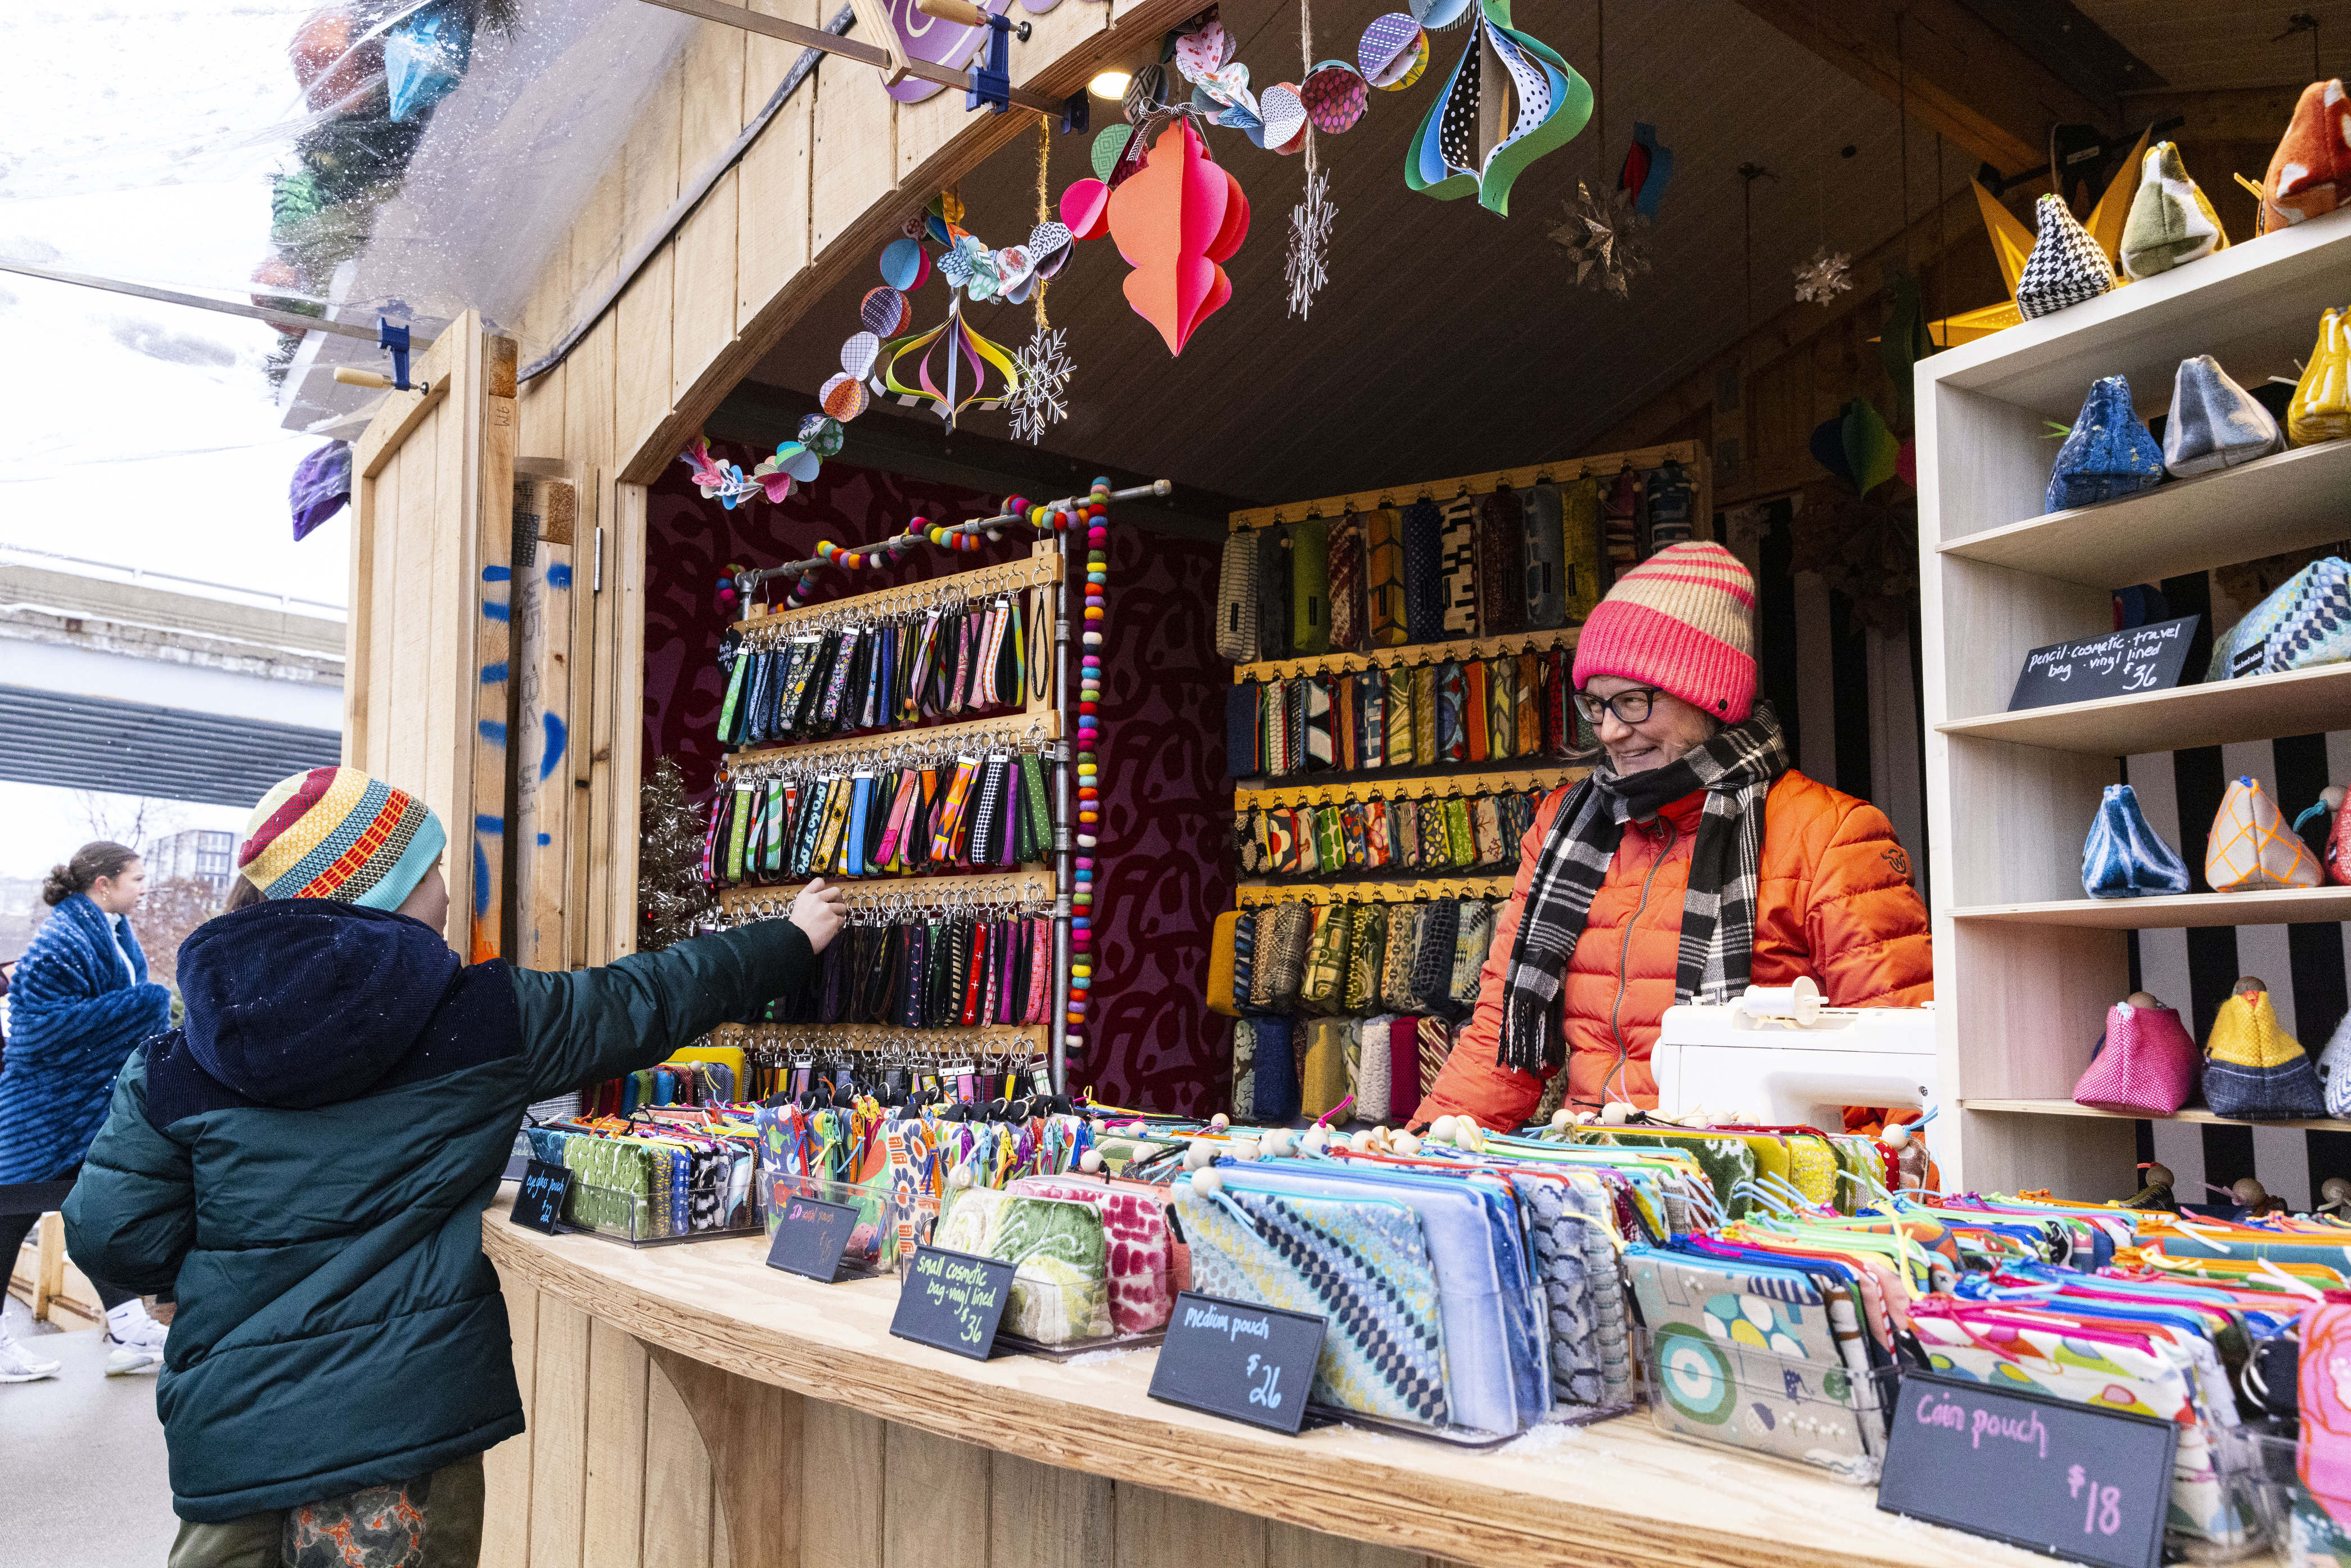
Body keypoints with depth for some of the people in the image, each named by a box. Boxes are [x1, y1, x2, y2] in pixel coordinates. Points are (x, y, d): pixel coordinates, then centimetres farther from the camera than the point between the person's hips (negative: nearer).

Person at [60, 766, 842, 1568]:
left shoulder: (177, 1064, -2)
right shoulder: (485, 1018, -7)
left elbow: (115, 1232, -2)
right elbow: (646, 1000, 3)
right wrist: (793, 938, 17)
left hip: (229, 1432, 3)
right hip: (408, 1413, -3)